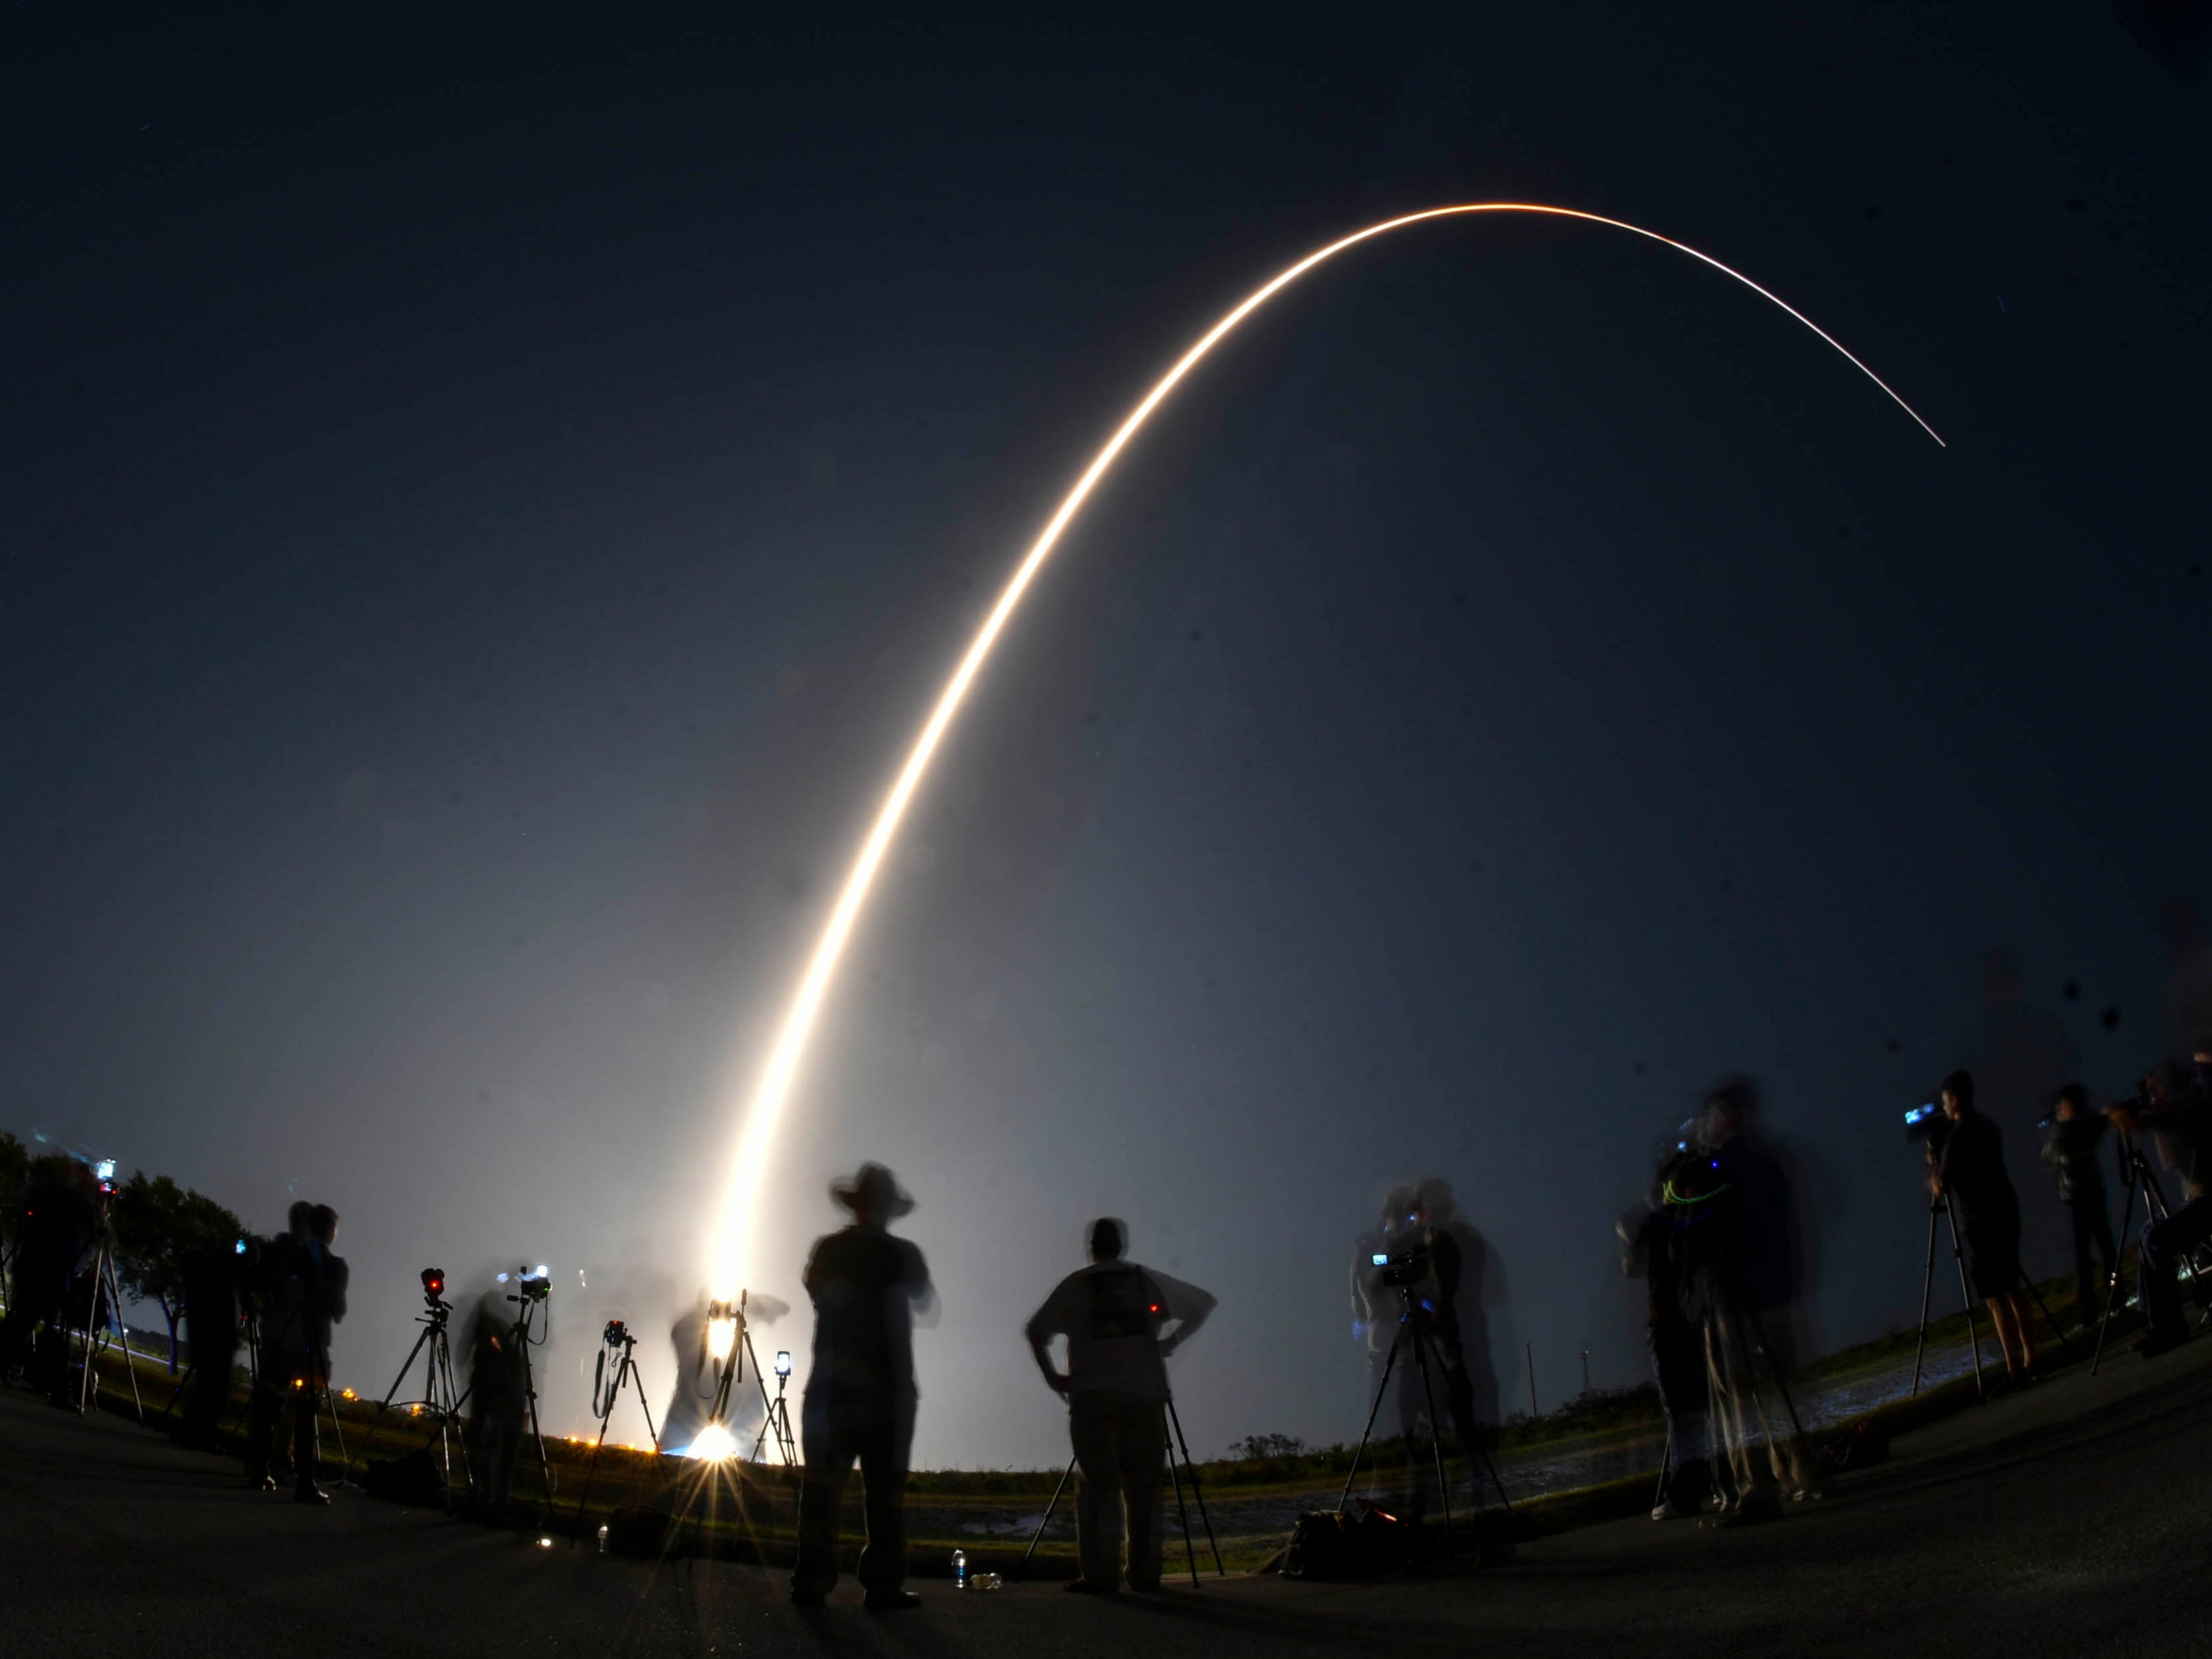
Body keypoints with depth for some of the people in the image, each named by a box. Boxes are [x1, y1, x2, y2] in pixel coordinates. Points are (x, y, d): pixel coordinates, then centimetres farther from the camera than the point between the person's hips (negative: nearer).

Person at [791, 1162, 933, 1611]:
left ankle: (812, 1578, 2)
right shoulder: (900, 1254, -6)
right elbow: (922, 1301, 11)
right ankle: (883, 1585, -2)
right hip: (885, 1385, -3)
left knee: (822, 1481, 6)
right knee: (884, 1486, 0)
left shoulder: (826, 1250, 4)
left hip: (830, 1384, 3)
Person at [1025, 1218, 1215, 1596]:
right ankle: (1144, 1573, 6)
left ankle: (1100, 1575, -9)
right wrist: (1172, 1341, 20)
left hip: (1093, 1397, -2)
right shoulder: (1150, 1280, 13)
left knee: (1099, 1486, -3)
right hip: (1146, 1396, 2)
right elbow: (1204, 1304, 21)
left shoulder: (1076, 1284, 6)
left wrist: (1053, 1377, 8)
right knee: (1144, 1487, 8)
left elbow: (1035, 1331, 0)